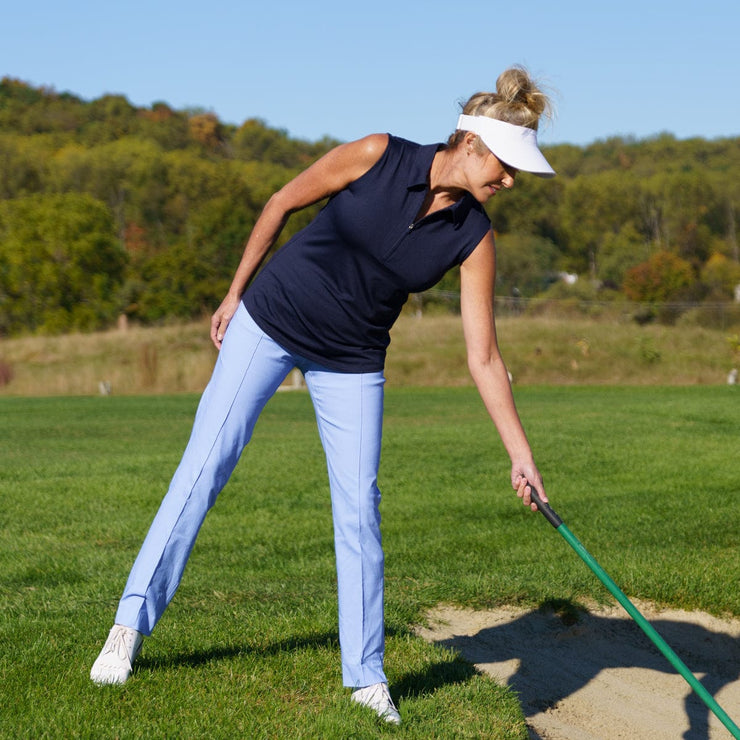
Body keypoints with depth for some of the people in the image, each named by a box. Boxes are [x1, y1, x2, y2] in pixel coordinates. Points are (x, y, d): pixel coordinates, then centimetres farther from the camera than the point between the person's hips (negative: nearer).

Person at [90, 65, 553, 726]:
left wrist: (521, 455, -16)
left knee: (359, 507, -3)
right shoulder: (376, 156, -18)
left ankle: (366, 676, 9)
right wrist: (236, 294, 2)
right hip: (270, 319, -2)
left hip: (351, 363, 2)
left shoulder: (474, 238, -12)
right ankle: (132, 624, 8)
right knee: (205, 466, -4)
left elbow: (484, 357, -11)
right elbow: (283, 204, -4)